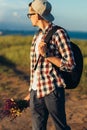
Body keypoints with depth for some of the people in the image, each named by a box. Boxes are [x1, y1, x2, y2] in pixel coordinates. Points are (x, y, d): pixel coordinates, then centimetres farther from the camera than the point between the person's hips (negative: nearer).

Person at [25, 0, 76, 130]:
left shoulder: (58, 33, -9)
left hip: (53, 91, -7)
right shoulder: (37, 35, 13)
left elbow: (70, 65, -12)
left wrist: (47, 55, -20)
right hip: (36, 91, 7)